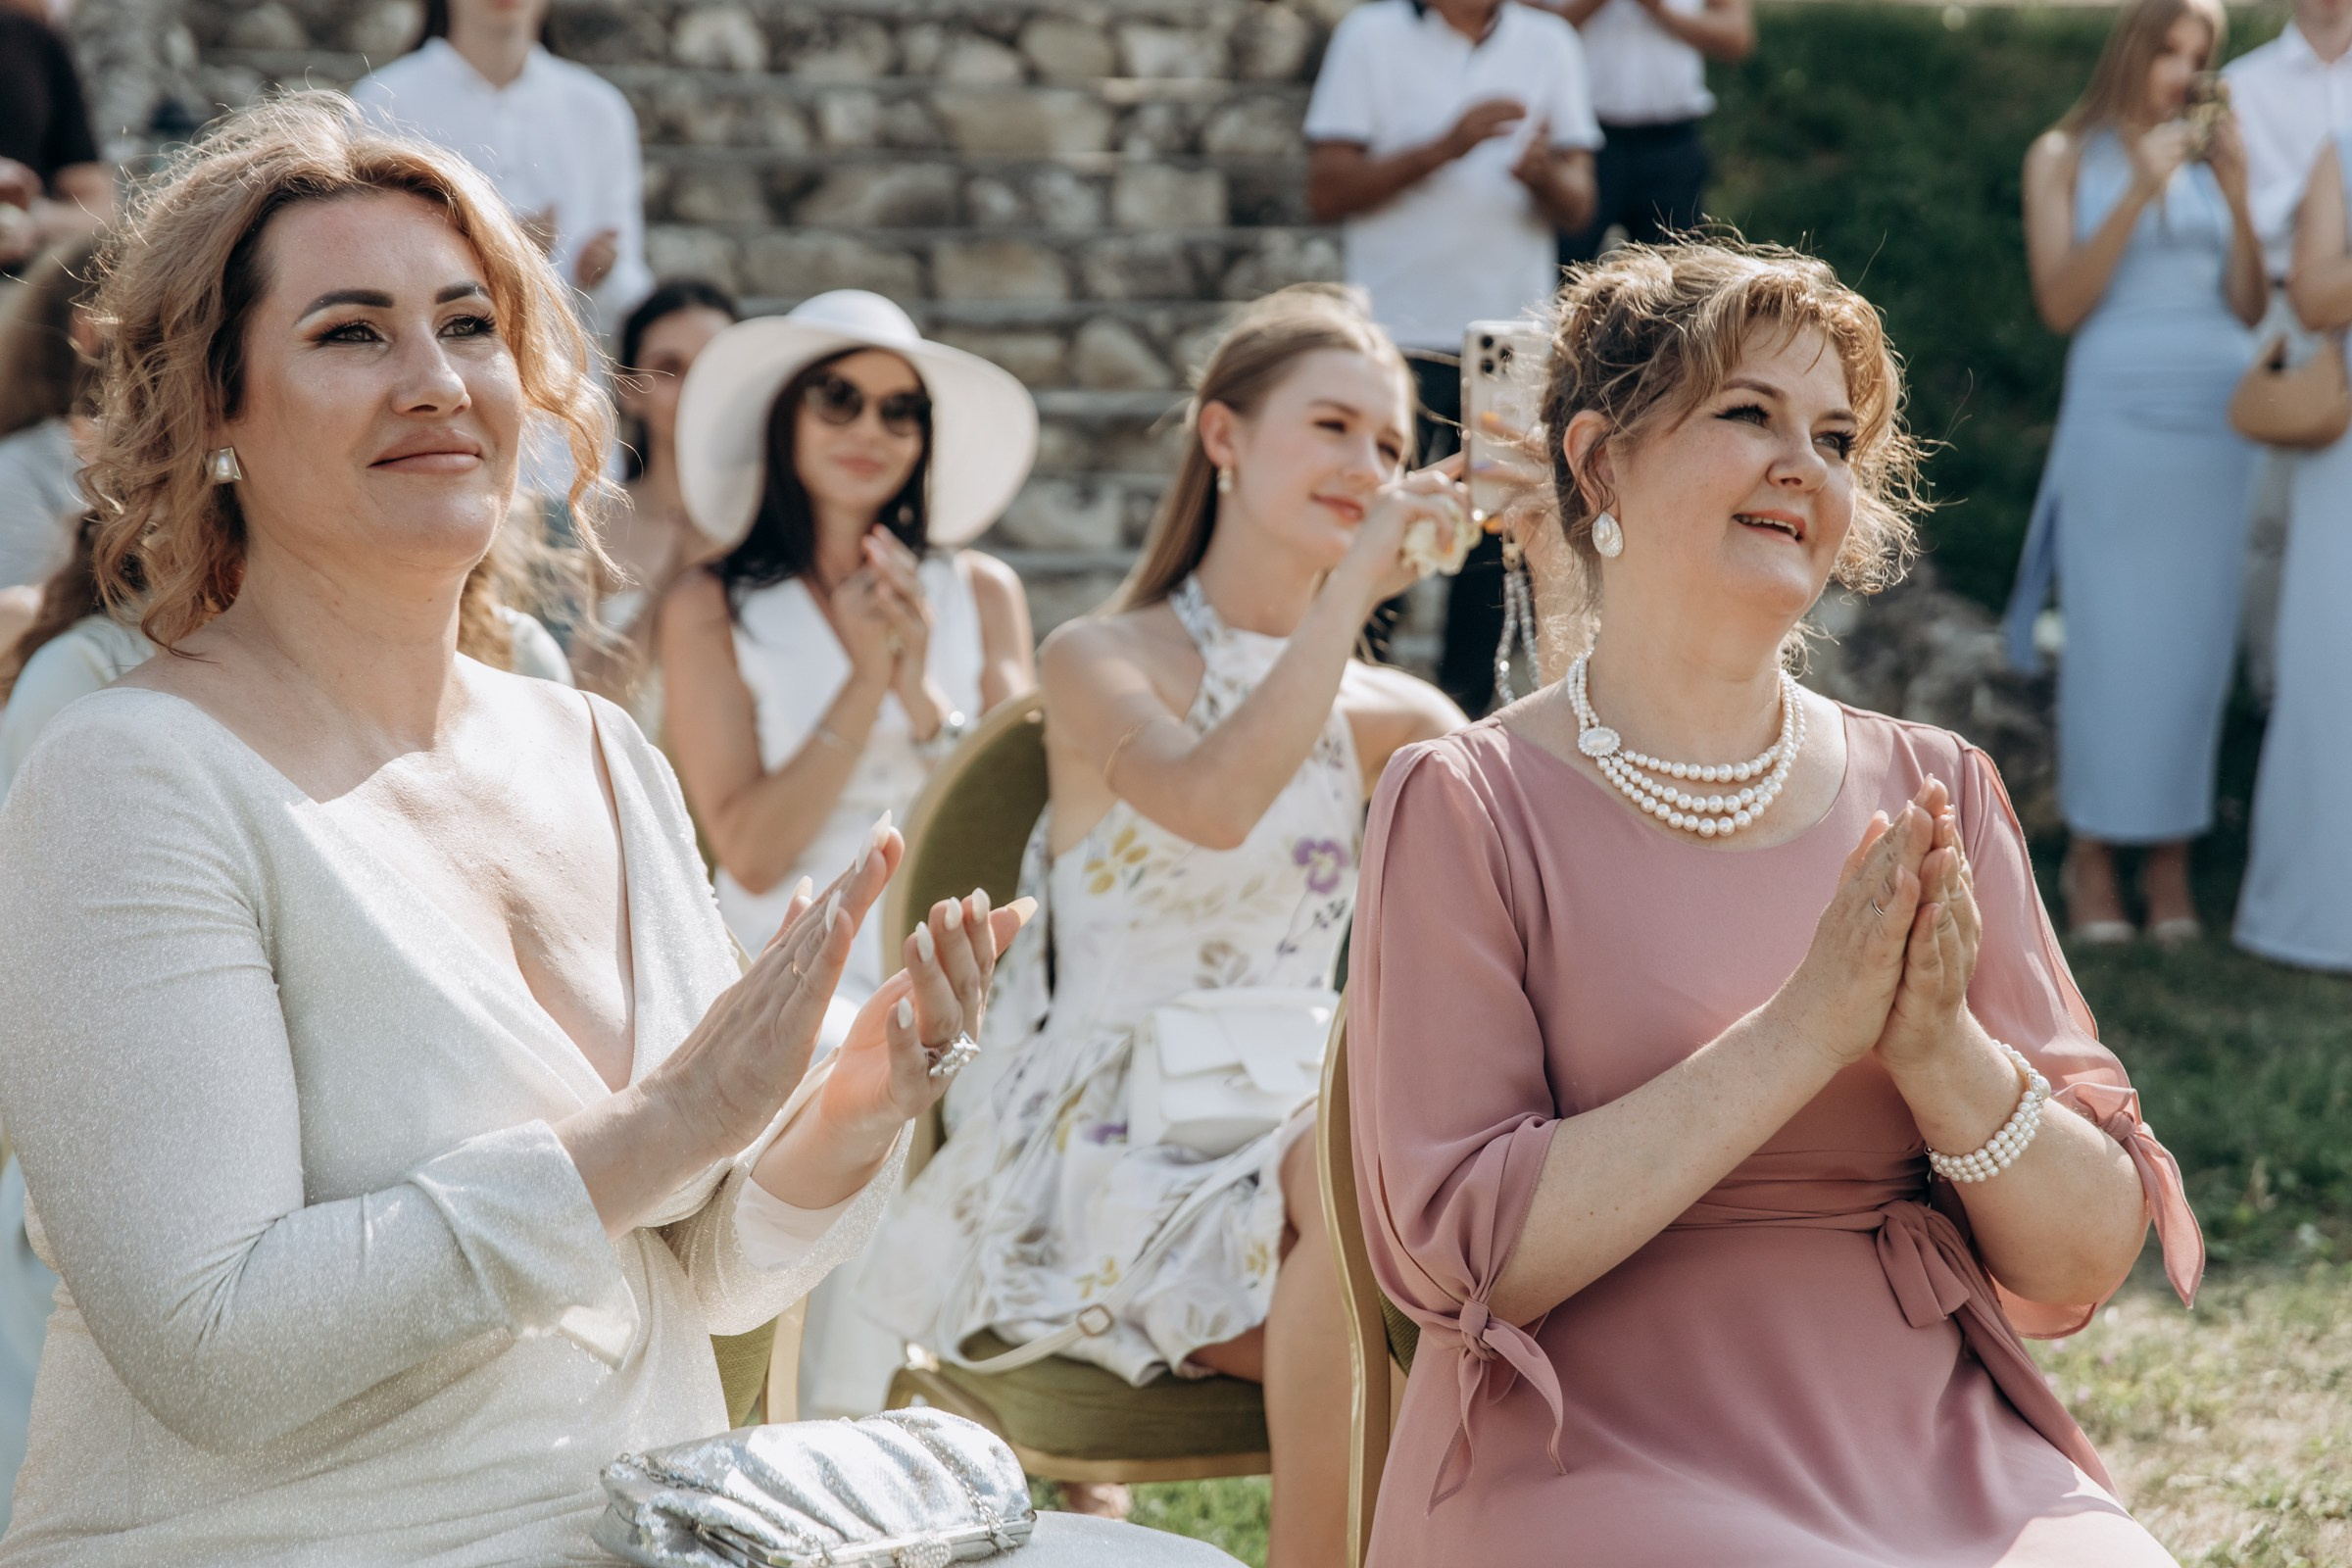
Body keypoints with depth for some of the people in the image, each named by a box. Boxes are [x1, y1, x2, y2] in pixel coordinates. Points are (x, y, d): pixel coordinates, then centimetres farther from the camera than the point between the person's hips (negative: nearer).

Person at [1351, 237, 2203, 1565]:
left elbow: (2081, 1270, 7)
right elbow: (1452, 1253, -12)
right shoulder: (1470, 808, -1)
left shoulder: (1936, 795, 9)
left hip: (1943, 1460, 4)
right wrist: (1805, 1028, -15)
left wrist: (1944, 1052, -12)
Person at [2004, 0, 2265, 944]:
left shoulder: (2207, 154, 13)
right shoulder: (2063, 156, 5)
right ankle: (2092, 856, 4)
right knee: (2108, 641, -5)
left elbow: (2249, 307, 7)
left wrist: (2236, 194, -6)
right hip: (2116, 413, -3)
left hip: (2221, 415, 3)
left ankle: (2172, 860, 6)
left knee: (2195, 640, 2)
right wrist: (2138, 193, -14)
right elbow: (2061, 302, -6)